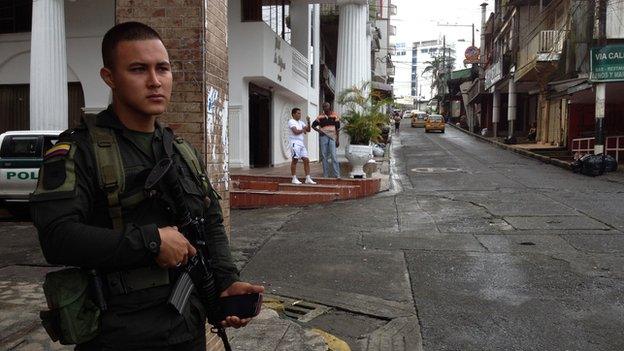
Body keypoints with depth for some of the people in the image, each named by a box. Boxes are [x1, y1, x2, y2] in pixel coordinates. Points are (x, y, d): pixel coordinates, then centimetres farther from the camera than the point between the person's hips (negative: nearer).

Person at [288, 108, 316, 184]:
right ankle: (294, 179, 2)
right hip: (295, 143, -8)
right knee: (295, 160, -5)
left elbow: (308, 130, 16)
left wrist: (308, 122, 3)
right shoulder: (291, 122, -4)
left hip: (301, 143, 8)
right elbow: (296, 131, -17)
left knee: (306, 160, 2)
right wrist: (303, 130, -2)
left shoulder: (301, 122, 20)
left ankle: (308, 179, 5)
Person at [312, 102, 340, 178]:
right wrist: (318, 130, -4)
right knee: (324, 156, 4)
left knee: (333, 156, -10)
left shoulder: (334, 116, 4)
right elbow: (313, 125, 15)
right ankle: (325, 175, 9)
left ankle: (337, 175, -9)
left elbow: (338, 128, 3)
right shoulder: (320, 116, 7)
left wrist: (338, 139, -2)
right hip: (323, 137, 2)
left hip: (332, 137, -2)